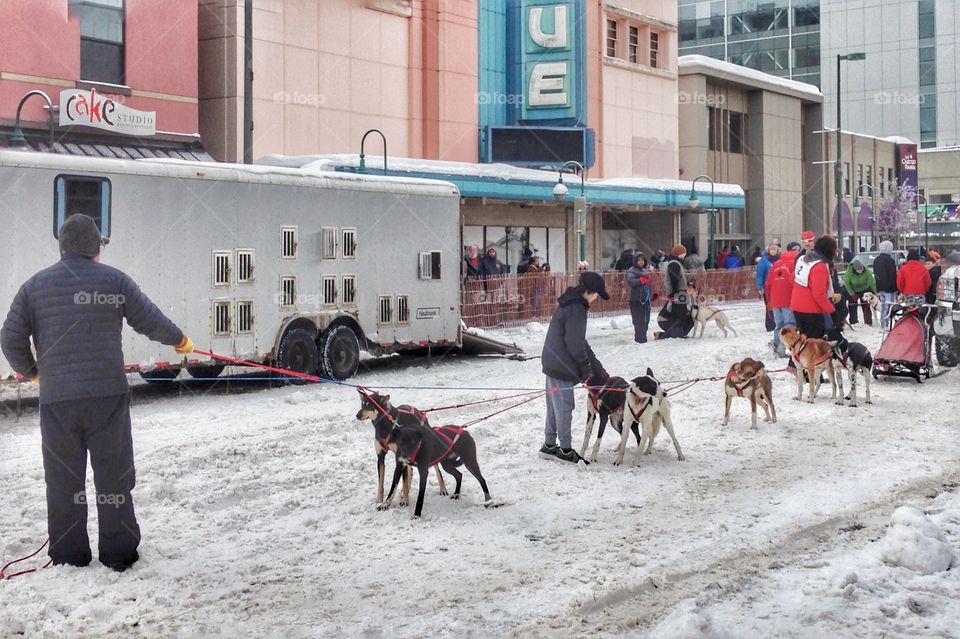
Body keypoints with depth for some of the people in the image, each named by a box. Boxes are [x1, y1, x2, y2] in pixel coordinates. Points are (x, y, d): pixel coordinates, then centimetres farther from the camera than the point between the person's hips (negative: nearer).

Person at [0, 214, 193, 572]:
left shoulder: (35, 286, 6)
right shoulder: (114, 281, 1)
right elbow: (150, 321, 6)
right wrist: (180, 341, 24)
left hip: (57, 398, 1)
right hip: (107, 395, -1)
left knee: (64, 478, 11)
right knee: (113, 474, 8)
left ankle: (68, 555, 16)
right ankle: (119, 553, 12)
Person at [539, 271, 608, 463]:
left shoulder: (571, 304, 13)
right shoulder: (576, 310, -19)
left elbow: (580, 341, 17)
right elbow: (575, 344, -20)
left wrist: (597, 366, 14)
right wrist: (587, 370, -9)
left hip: (552, 363, 10)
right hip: (561, 366, -10)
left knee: (554, 405, 16)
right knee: (564, 406, -2)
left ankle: (549, 445, 25)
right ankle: (565, 449, 5)